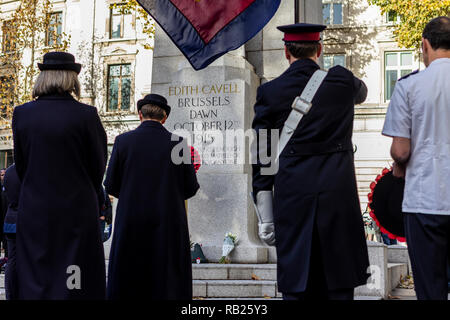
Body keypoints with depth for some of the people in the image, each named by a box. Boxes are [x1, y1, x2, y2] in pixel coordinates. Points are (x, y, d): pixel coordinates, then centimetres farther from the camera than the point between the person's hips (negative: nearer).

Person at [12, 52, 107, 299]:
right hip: (77, 211, -3)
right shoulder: (86, 115, -10)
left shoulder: (22, 113, 0)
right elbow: (98, 166, -1)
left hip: (34, 211, 3)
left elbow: (21, 165, 7)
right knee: (75, 285, 4)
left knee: (35, 283, 10)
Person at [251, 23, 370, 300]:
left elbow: (262, 155, 0)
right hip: (338, 189, 1)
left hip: (292, 192, 0)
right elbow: (361, 92, 29)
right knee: (340, 285, 7)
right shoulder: (341, 81, 3)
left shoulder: (269, 92, 1)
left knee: (296, 287, 6)